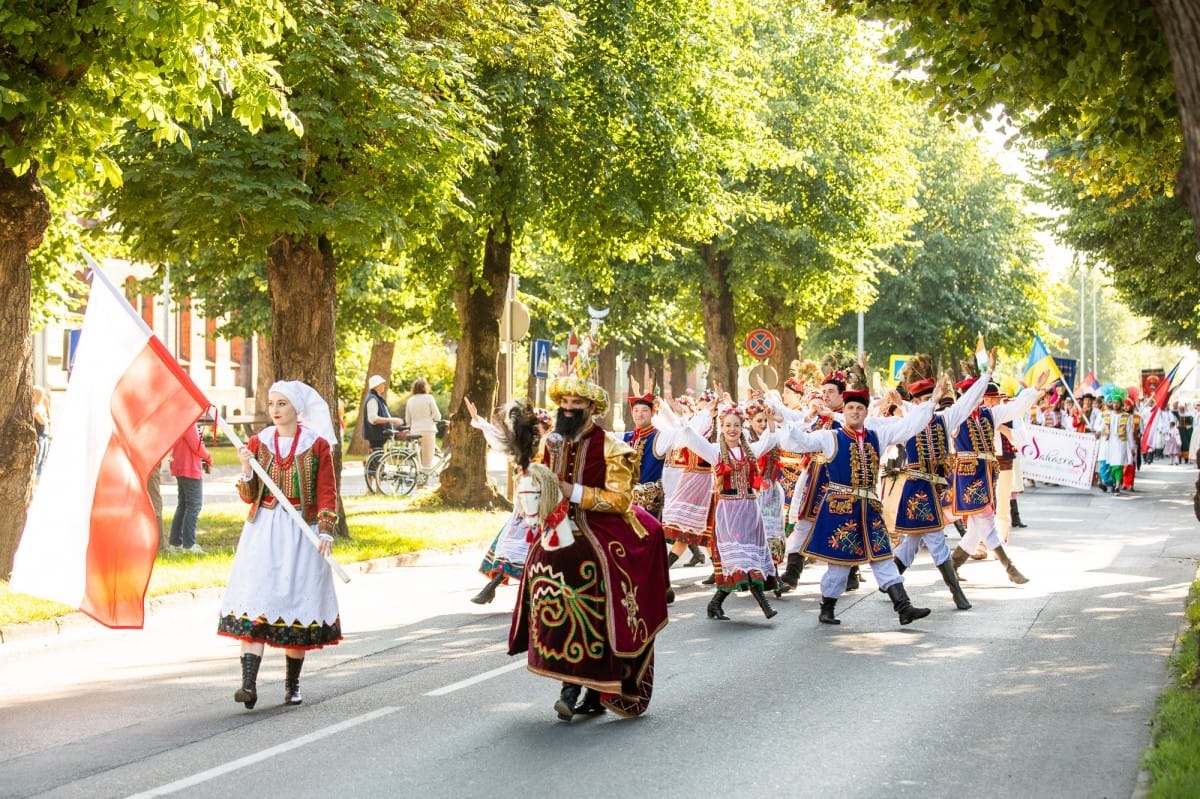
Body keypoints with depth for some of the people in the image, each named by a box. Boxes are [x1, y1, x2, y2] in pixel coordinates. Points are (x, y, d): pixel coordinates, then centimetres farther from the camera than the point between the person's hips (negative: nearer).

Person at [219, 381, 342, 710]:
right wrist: (246, 469, -12)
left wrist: (326, 531, -10)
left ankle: (292, 684, 16)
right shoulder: (257, 443, 6)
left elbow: (327, 493, 1)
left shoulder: (317, 445, 0)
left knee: (297, 602, 2)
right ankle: (249, 683, -19)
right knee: (255, 599, -12)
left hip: (302, 532, -1)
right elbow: (248, 496, 5)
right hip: (263, 531, 1)